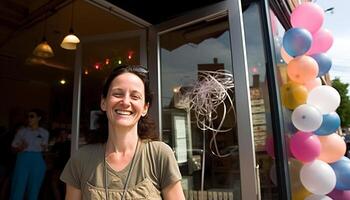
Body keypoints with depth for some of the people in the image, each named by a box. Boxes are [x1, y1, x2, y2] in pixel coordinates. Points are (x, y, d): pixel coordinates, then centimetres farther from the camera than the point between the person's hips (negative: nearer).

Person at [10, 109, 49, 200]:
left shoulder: (44, 132, 4)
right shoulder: (22, 131, 3)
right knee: (18, 189, -2)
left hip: (37, 162, 1)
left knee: (34, 189, 7)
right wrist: (21, 148, -15)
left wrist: (43, 147, -9)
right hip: (23, 160, 0)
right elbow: (13, 147, 5)